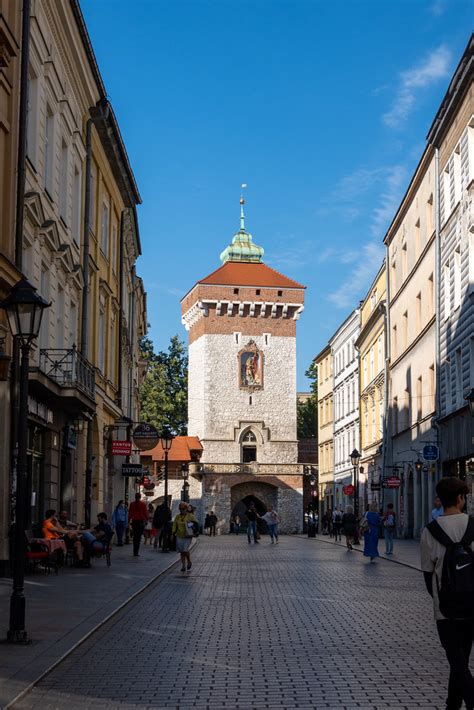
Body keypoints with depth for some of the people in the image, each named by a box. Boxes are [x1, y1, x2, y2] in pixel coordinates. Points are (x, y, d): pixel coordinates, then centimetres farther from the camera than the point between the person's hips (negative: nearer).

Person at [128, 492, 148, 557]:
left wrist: (129, 520, 10)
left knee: (135, 536, 14)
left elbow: (129, 513, 4)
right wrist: (146, 520, 11)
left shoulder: (132, 504, 2)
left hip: (134, 521, 3)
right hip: (141, 521, -3)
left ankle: (135, 551, 17)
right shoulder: (143, 504, -4)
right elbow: (146, 513, -1)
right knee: (139, 537, -2)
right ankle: (136, 552, -11)